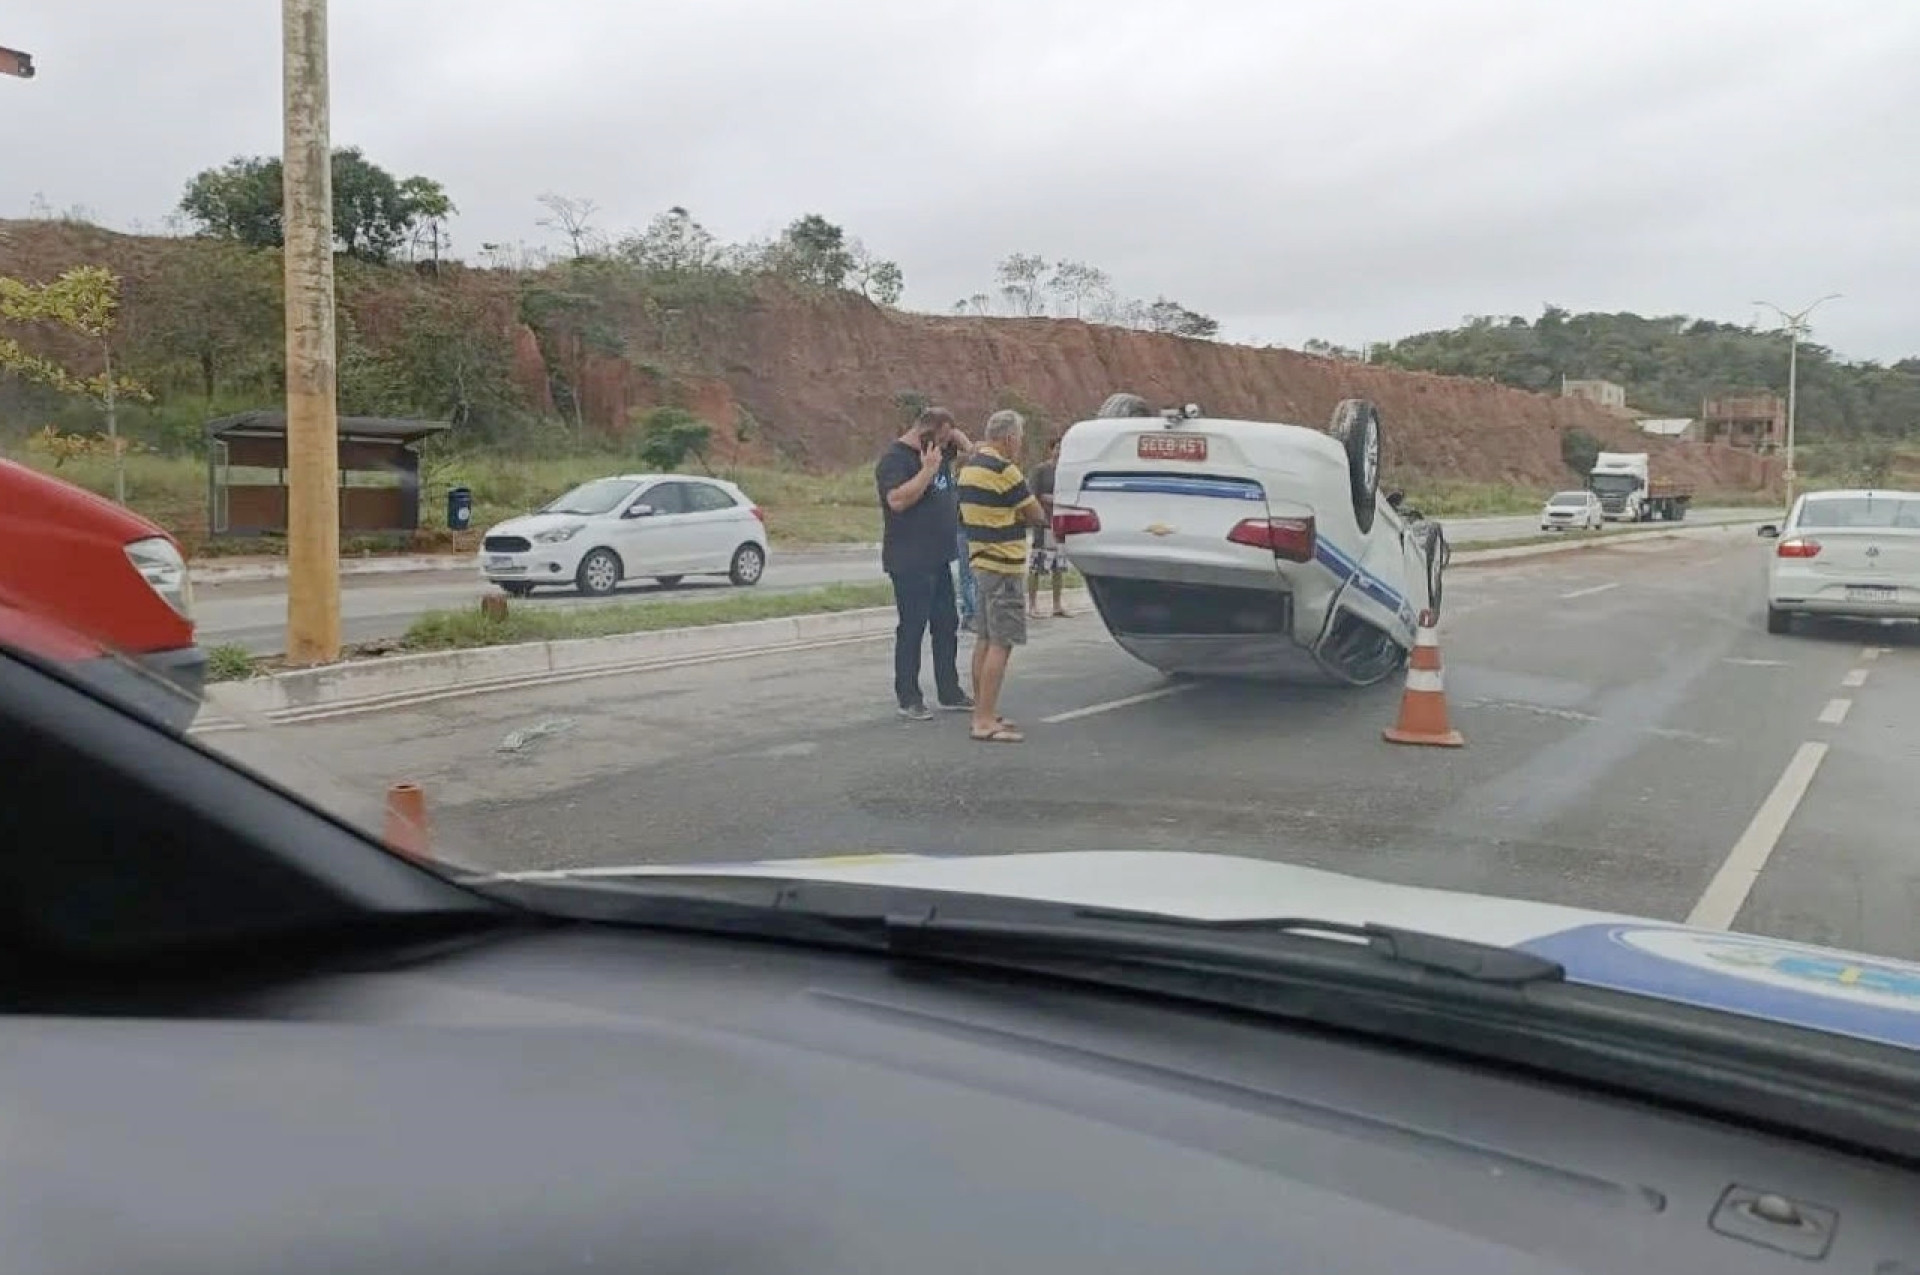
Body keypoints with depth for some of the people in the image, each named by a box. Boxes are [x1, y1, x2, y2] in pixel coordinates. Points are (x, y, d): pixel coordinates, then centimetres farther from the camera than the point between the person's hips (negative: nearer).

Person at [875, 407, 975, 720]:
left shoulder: (936, 452, 13)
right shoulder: (894, 459, -13)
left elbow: (958, 436, 32)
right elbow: (897, 500, -27)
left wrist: (967, 445, 8)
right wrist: (928, 470, -23)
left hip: (939, 559, 9)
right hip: (910, 563, -9)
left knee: (946, 626, 13)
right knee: (912, 629, -4)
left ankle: (950, 693, 21)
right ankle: (908, 699, 3)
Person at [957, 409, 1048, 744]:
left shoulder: (970, 467, 12)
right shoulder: (1003, 470, -17)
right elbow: (1037, 516, -10)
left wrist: (1011, 515, 5)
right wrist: (1024, 515, 11)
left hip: (981, 561, 10)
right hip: (1003, 566, -10)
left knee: (985, 640, 15)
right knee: (1000, 643, -8)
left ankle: (982, 712, 21)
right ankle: (986, 722, -9)